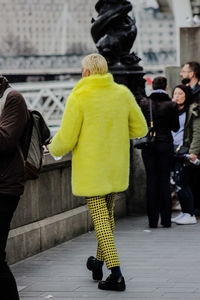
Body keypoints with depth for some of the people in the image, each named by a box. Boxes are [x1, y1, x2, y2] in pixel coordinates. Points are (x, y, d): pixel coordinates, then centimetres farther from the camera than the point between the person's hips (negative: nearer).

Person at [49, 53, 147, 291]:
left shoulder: (79, 97, -13)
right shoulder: (123, 94, 0)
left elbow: (66, 139, -12)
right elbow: (140, 129, 5)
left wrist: (53, 149, 9)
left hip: (90, 169, -5)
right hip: (116, 168, 5)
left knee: (100, 218, -4)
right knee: (107, 214, 21)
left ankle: (116, 274, -12)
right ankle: (98, 263, 35)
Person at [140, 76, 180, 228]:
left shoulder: (144, 103, -4)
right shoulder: (171, 105, -8)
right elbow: (175, 127, -1)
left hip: (148, 146, 1)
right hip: (165, 144, -1)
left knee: (151, 180, 5)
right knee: (165, 180, 5)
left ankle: (153, 220, 4)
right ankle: (166, 219, 5)